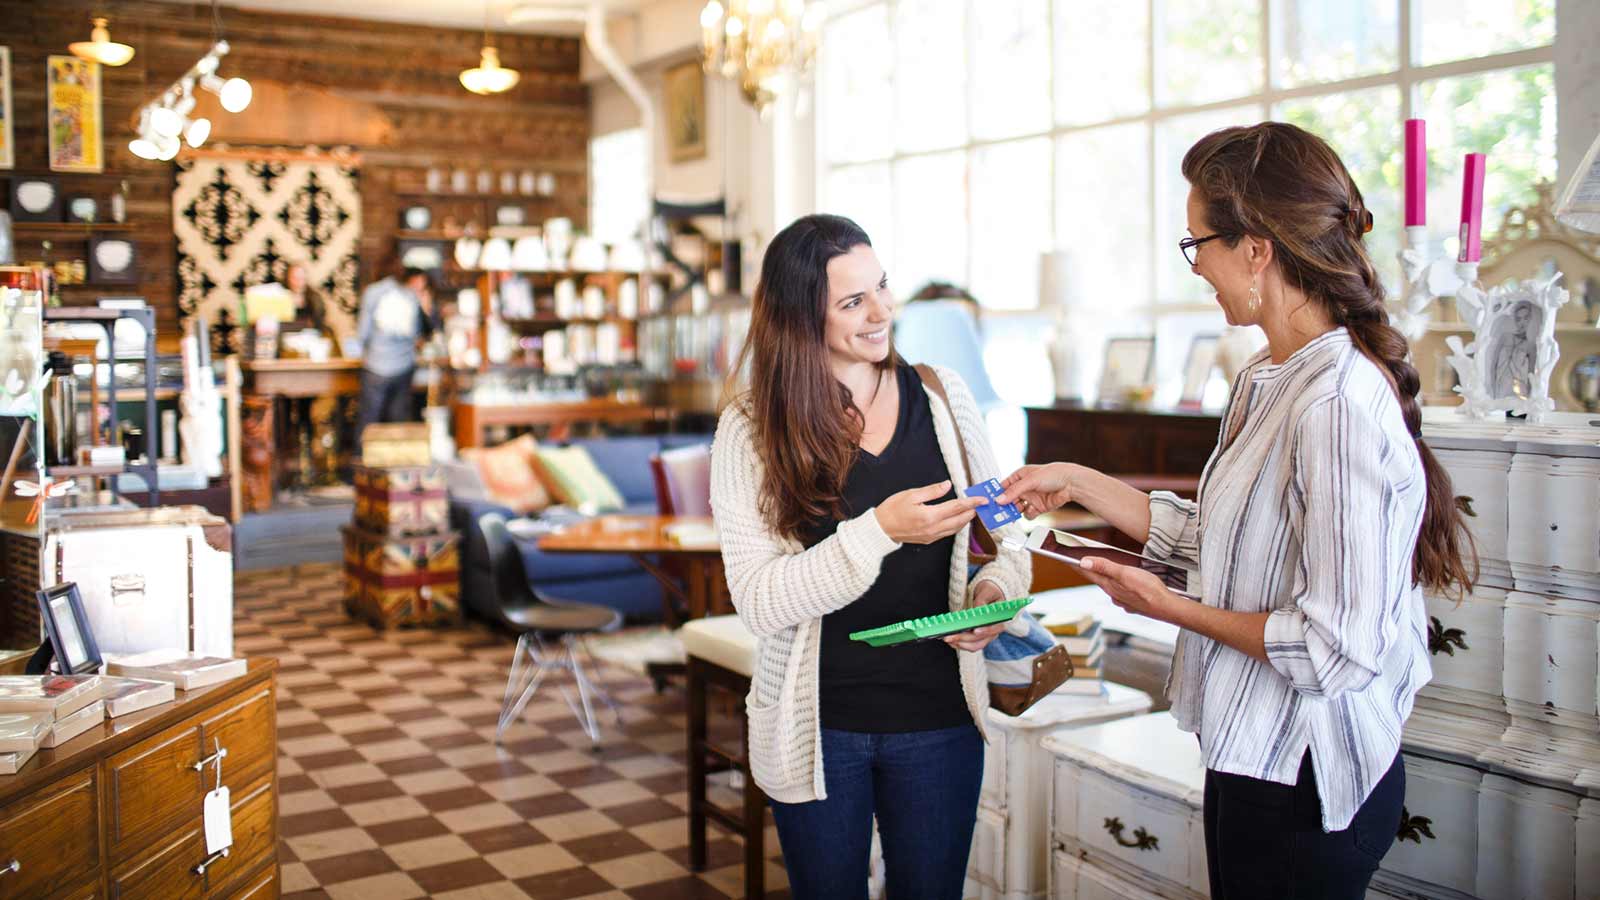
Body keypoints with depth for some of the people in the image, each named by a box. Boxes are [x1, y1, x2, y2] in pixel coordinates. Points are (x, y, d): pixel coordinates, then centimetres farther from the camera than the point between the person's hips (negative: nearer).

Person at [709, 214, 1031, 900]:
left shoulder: (942, 395, -1)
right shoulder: (751, 429, -10)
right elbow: (758, 601, -18)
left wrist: (994, 591, -15)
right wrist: (881, 530, -28)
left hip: (940, 718, 2)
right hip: (817, 727, -2)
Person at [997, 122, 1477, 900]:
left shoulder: (1338, 406, -26)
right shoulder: (1265, 381, 5)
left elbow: (1339, 647, -26)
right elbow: (1217, 537, 12)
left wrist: (1171, 609, -15)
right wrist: (1077, 482, 10)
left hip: (1306, 780, -9)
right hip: (1253, 754, 9)